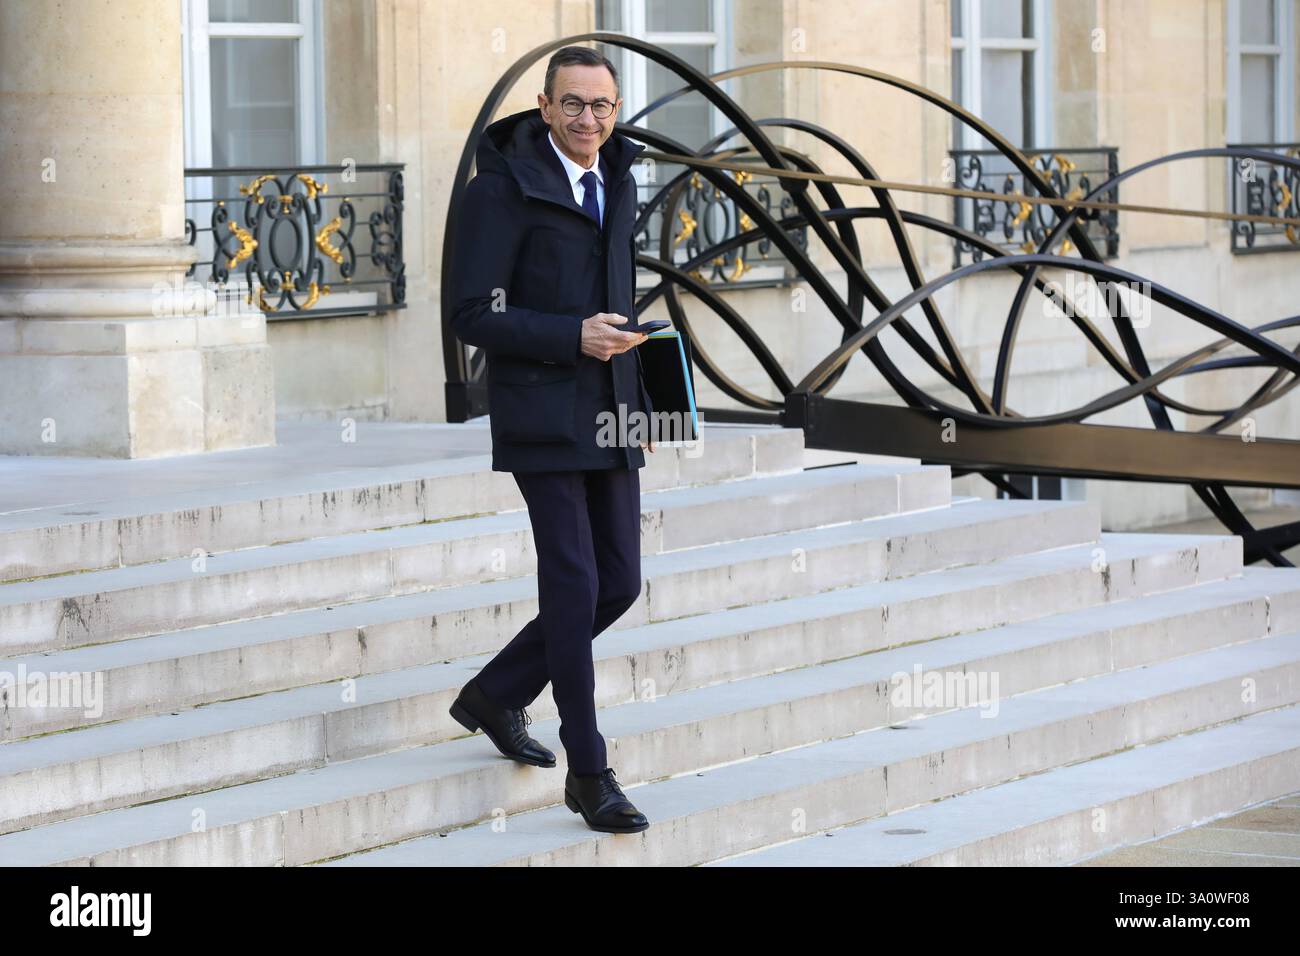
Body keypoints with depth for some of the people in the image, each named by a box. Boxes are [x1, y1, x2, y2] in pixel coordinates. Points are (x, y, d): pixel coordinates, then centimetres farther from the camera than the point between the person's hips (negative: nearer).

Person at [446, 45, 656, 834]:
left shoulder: (619, 182, 11)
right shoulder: (503, 189, -11)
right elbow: (475, 317, -13)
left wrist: (640, 403, 19)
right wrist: (575, 337, -23)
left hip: (608, 419, 7)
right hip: (539, 417, -7)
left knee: (618, 583, 6)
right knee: (574, 584, -9)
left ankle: (496, 696, 26)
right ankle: (589, 771, 1)